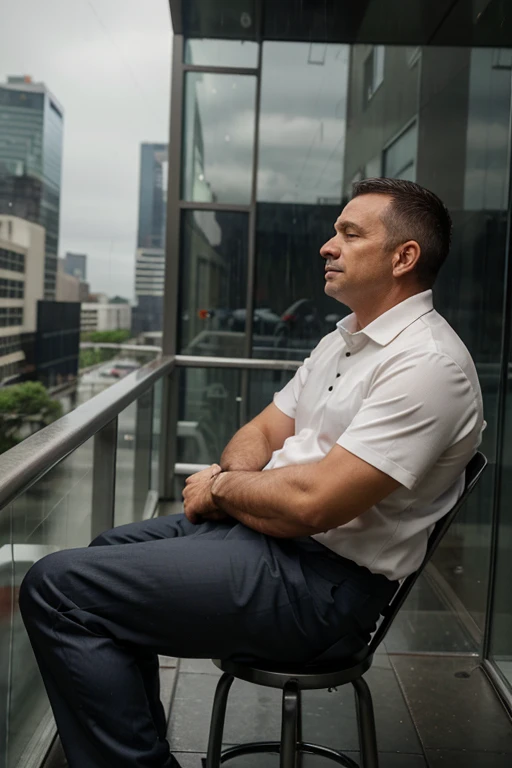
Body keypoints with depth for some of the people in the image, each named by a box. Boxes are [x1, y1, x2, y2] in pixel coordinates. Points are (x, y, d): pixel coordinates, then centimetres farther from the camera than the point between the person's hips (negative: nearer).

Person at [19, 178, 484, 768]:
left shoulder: (427, 364, -19)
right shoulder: (343, 339, 15)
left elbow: (312, 502, -25)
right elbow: (265, 431, 16)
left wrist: (220, 488, -7)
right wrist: (227, 476, -6)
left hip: (323, 584, -10)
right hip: (263, 525, 11)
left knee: (58, 587, -15)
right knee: (109, 554, 24)